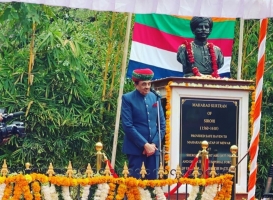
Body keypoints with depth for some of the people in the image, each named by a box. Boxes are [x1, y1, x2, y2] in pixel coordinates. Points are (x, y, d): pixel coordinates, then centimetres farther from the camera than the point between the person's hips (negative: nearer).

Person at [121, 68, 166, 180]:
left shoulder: (155, 97, 10)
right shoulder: (127, 98, -4)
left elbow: (162, 124, 11)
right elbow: (128, 126, -11)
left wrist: (154, 144, -3)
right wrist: (145, 144, -14)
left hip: (153, 147, 4)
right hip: (135, 147, -4)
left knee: (152, 179, 4)